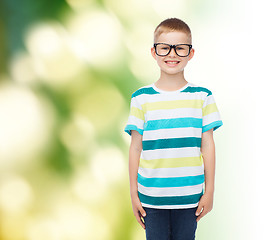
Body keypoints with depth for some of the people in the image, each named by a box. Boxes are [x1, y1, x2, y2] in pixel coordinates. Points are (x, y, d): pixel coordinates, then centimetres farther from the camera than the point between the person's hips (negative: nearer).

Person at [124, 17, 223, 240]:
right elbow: (136, 148, 2)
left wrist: (209, 191, 3)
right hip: (152, 196, 0)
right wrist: (133, 193, 3)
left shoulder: (202, 96, 1)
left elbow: (208, 146, 3)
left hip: (189, 196, 0)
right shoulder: (141, 98, 0)